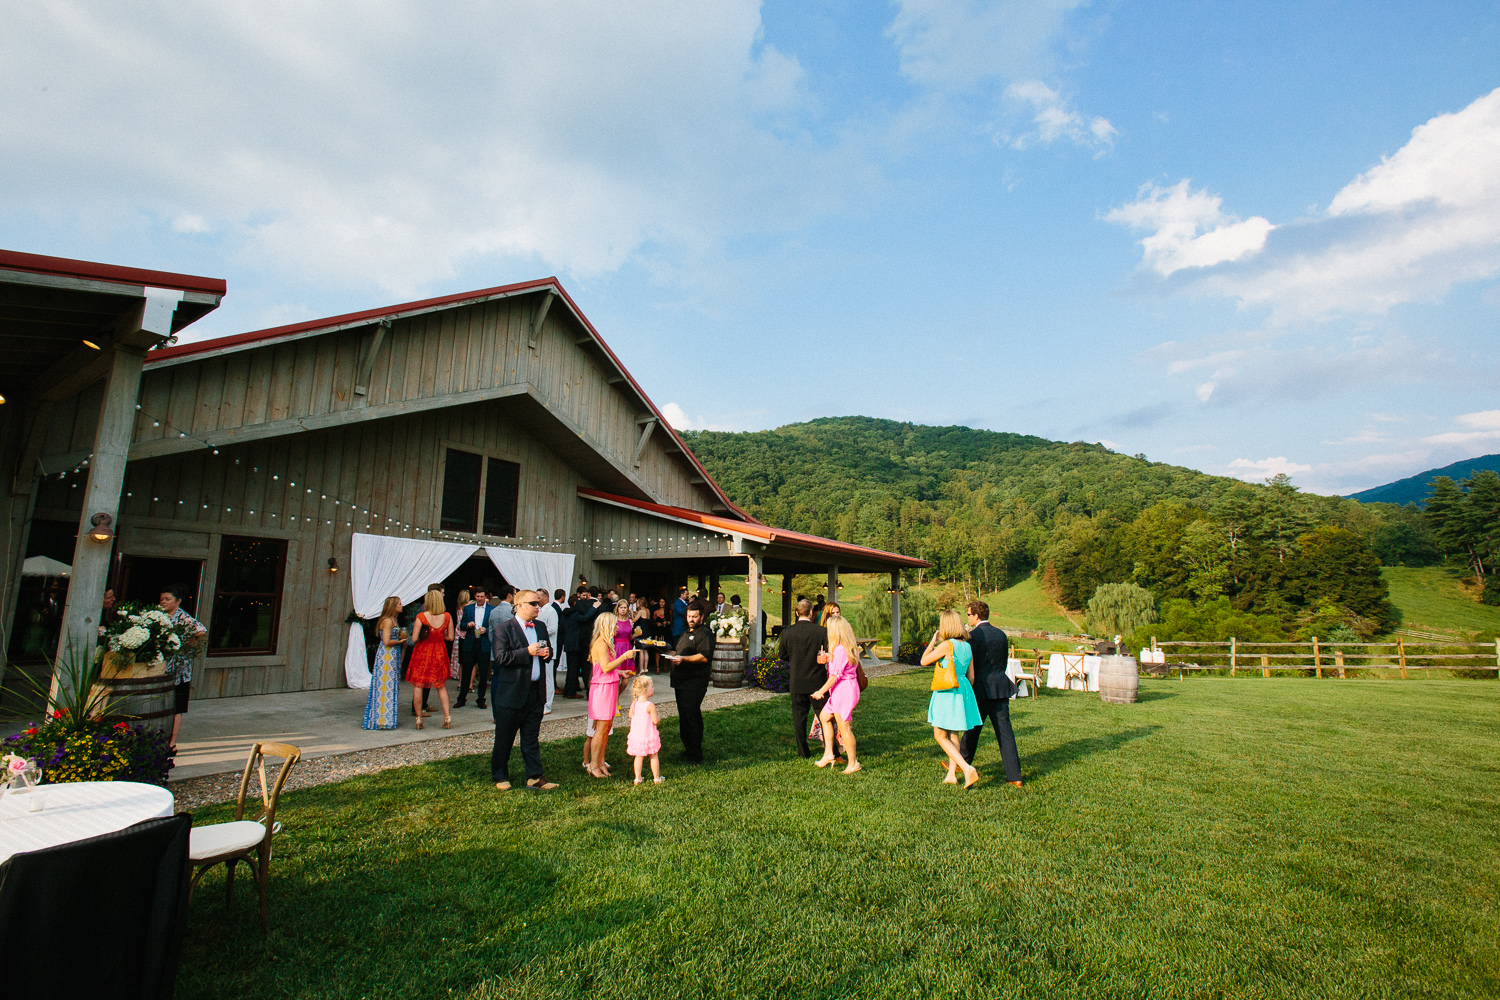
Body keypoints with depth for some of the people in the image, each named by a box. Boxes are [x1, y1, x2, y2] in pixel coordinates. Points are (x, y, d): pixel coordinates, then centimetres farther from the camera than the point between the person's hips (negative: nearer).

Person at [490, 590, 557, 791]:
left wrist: (547, 652, -3)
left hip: (536, 691, 5)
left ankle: (534, 777, 17)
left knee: (531, 737, 11)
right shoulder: (503, 628, -9)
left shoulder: (541, 627, 11)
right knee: (504, 738, 8)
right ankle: (499, 776, 24)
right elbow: (501, 657, -18)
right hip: (511, 692, -5)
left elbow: (548, 649, 21)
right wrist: (528, 652, -23)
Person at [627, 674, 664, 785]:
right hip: (649, 735, -5)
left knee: (639, 757, 17)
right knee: (654, 756, 12)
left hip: (636, 734, 5)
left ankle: (637, 778, 19)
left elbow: (630, 715, 9)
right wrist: (659, 718, 2)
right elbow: (655, 721, -19)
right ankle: (656, 778, 21)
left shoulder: (634, 703, -3)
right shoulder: (650, 705, -21)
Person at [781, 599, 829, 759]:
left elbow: (783, 655, 4)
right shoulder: (821, 631, -14)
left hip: (797, 682, 2)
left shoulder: (787, 632, -7)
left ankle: (803, 752, 19)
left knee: (799, 717, 12)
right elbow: (829, 654, -10)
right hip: (817, 681, -1)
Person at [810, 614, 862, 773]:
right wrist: (830, 658, 25)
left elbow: (836, 675, -21)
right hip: (843, 690, 10)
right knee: (824, 716, 19)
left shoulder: (840, 649, -20)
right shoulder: (852, 647, 9)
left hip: (843, 689, -10)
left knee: (844, 727, -1)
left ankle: (852, 763, 9)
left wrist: (821, 691, -14)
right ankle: (828, 754, 23)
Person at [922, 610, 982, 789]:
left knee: (940, 736, 1)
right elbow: (971, 676, 11)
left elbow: (924, 661, -8)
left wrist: (932, 642, 2)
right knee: (953, 735, 18)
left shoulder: (947, 645, -16)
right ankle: (951, 774, 22)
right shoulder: (967, 646, 6)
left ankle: (967, 768, -10)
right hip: (963, 690, 8)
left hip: (947, 692, -8)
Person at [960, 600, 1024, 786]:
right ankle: (1014, 776, 2)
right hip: (1000, 688, 5)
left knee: (973, 728, 10)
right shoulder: (1001, 635, 8)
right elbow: (1004, 662, 16)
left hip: (981, 688, -5)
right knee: (1004, 730, 4)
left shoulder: (973, 635, -13)